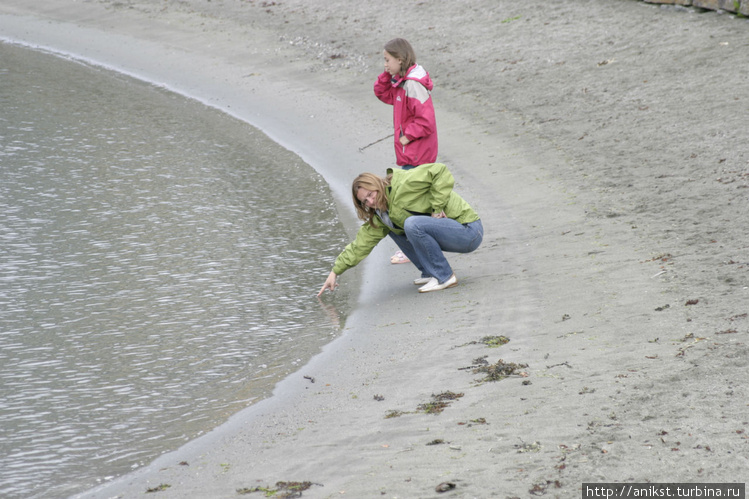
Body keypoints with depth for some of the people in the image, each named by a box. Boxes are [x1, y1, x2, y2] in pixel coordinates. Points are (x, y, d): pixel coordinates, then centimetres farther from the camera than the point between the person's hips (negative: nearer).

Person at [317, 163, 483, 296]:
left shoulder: (403, 185, -17)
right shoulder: (381, 216, 9)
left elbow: (441, 172, -24)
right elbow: (362, 243, 14)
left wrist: (437, 208, -21)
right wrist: (335, 271, 12)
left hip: (468, 230, -9)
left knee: (412, 224, -29)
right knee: (394, 228, 10)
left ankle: (445, 277, -17)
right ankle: (430, 272, 7)